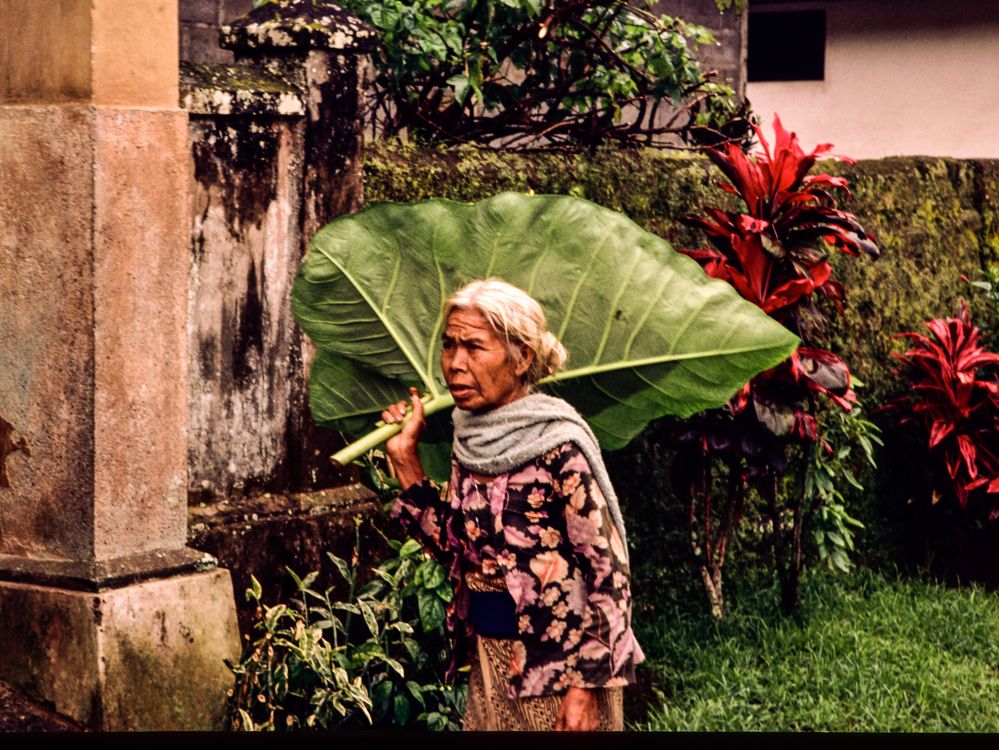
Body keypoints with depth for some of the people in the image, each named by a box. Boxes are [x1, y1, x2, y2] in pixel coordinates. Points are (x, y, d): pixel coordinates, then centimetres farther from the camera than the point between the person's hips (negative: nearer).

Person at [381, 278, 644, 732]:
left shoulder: (559, 448, -16)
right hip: (489, 662, 7)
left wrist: (585, 685, -19)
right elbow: (452, 548, 10)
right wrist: (405, 459, 4)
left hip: (558, 666, -7)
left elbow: (608, 570, -16)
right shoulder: (468, 446, 4)